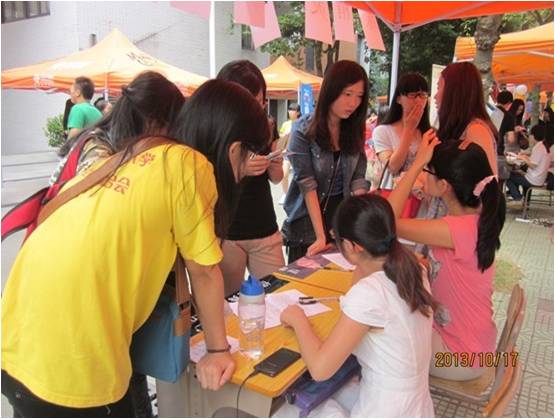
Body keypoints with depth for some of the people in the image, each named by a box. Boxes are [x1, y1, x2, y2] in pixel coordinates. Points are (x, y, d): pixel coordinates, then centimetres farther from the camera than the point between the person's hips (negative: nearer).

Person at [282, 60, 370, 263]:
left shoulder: (355, 130, 1)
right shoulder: (304, 130, -13)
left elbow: (358, 180, -3)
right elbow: (307, 185, -19)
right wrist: (321, 236, -25)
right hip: (307, 221, -4)